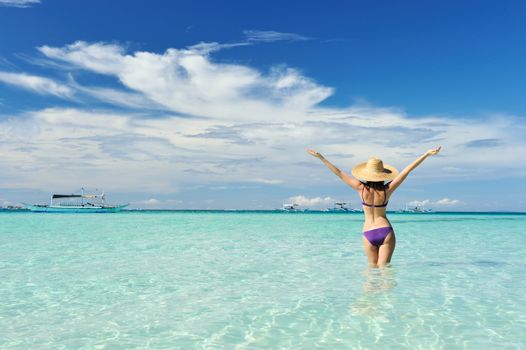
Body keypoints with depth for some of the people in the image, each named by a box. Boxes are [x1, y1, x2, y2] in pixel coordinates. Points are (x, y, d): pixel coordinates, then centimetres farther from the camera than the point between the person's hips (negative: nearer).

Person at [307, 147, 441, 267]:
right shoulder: (387, 190, -9)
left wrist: (320, 157, 3)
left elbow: (339, 173, -3)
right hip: (386, 231, -1)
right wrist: (427, 154, -4)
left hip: (368, 234, 1)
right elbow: (407, 170, -7)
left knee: (373, 267, 14)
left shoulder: (361, 188, -8)